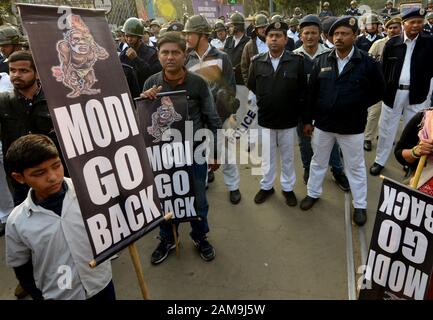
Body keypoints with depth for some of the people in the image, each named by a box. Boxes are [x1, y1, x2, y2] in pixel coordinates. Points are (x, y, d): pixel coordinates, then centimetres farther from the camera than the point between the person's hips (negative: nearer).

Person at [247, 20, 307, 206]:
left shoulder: (297, 61, -6)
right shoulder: (257, 62, 0)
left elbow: (303, 91, -2)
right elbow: (251, 89, 8)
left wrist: (298, 113, -3)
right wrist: (256, 109, 6)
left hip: (288, 120, -1)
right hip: (264, 120, 1)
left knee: (287, 157, 14)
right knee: (267, 157, 14)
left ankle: (287, 187, 31)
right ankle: (266, 186, 32)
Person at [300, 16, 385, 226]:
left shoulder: (367, 62, -8)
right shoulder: (322, 61, -1)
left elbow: (379, 91, 4)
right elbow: (312, 92, 2)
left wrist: (358, 107, -1)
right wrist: (308, 119, 3)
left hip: (352, 126, -2)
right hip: (323, 123, 2)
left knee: (355, 167, 12)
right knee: (318, 161, 17)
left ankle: (360, 205, 28)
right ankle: (313, 193, 38)